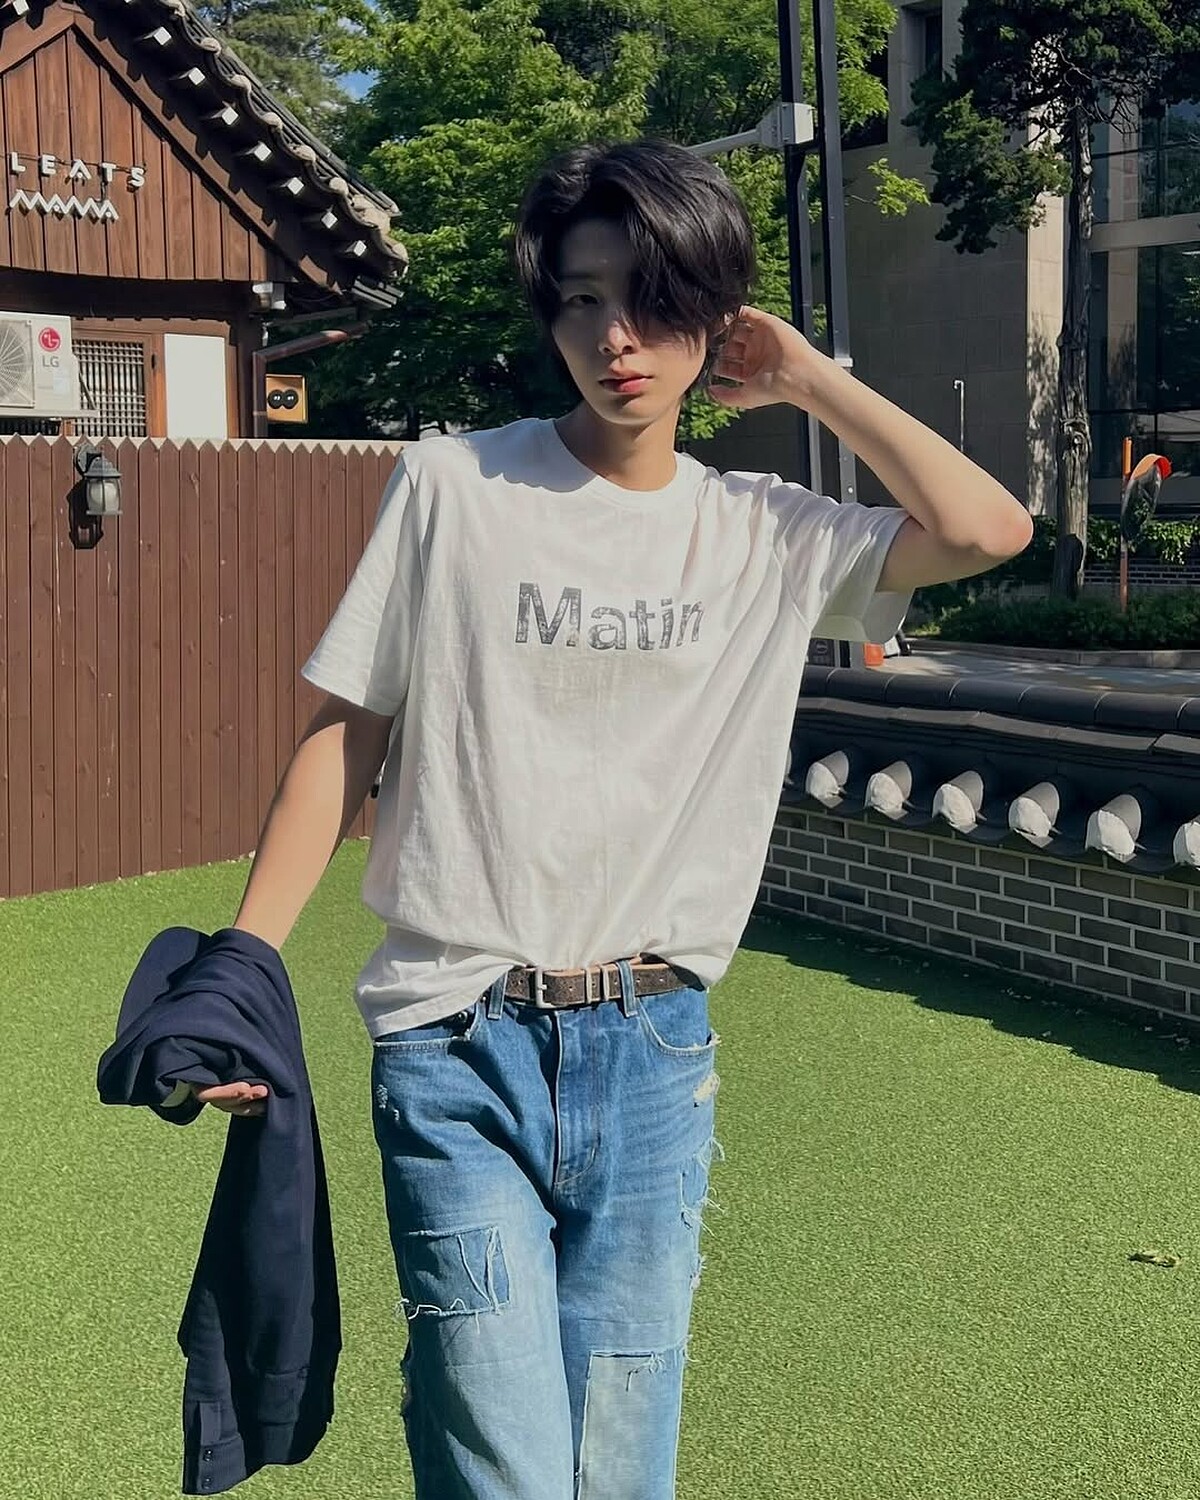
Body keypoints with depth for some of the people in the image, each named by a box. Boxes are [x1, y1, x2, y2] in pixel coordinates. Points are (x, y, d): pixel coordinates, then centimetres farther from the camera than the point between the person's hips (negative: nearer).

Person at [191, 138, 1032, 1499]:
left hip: (654, 1055, 3)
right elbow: (343, 740, 1)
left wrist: (804, 380, 0)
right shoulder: (452, 487, -1)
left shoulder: (770, 536, 6)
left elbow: (987, 530, -7)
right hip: (458, 1048, -2)